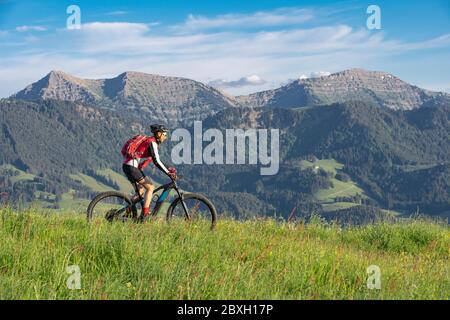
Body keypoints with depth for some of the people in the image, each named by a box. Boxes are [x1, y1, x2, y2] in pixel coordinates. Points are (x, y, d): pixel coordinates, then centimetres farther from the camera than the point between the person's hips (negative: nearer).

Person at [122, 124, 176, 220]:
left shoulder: (150, 141, 19)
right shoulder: (152, 142, -11)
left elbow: (157, 161, 25)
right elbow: (156, 162, -19)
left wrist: (169, 169, 19)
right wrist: (169, 173, -16)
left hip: (127, 166, 10)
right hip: (132, 167, -10)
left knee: (140, 191, 19)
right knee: (150, 187, -6)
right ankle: (144, 215, -10)